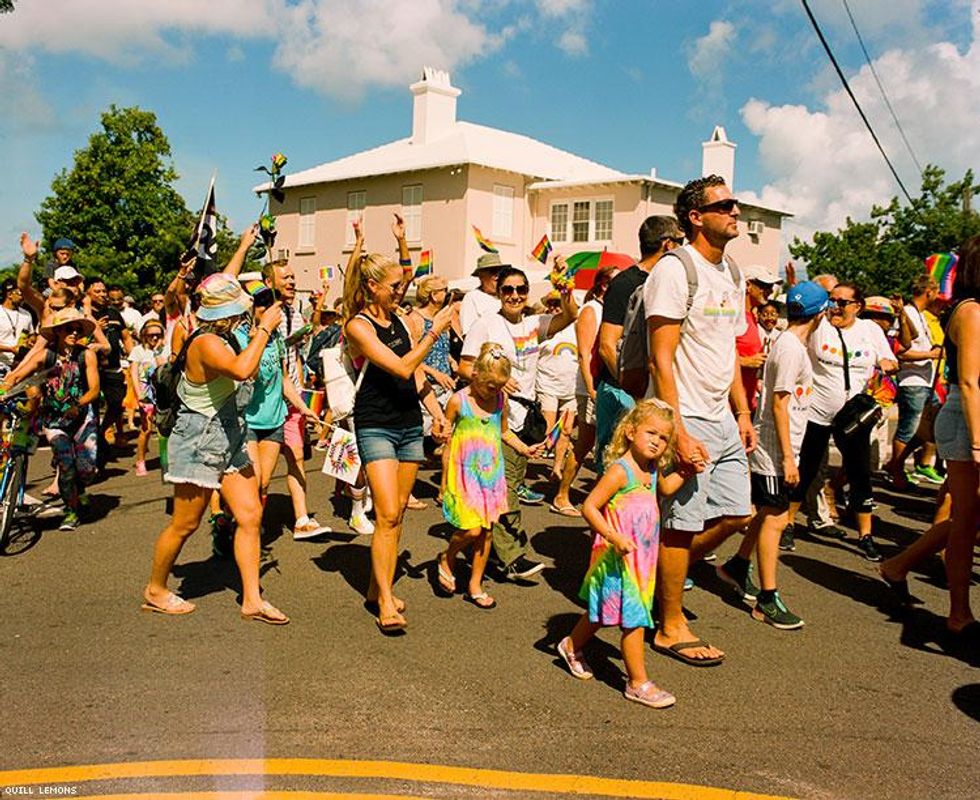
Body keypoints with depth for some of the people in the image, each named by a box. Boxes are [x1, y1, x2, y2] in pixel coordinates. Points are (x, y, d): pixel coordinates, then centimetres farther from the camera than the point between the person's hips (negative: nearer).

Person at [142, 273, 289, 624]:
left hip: (228, 443, 10)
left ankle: (252, 600, 8)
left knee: (251, 515, 3)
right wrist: (264, 329, -31)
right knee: (185, 524, 5)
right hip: (199, 444, -9)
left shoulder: (220, 339, 7)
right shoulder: (206, 344, -23)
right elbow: (241, 369, -41)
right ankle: (155, 590, 26)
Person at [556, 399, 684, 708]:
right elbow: (589, 507, -23)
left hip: (642, 559, 9)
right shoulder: (619, 471, -19)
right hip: (619, 559, -9)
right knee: (633, 619, -3)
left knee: (601, 614, 22)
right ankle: (638, 683, 8)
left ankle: (572, 646, 44)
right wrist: (614, 537, -31)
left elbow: (665, 488, 30)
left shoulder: (652, 472, 7)